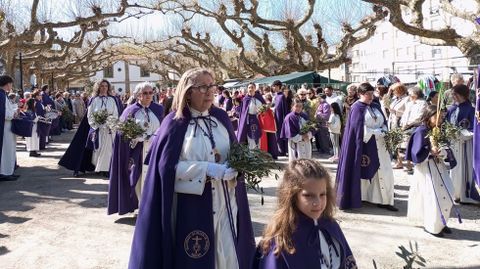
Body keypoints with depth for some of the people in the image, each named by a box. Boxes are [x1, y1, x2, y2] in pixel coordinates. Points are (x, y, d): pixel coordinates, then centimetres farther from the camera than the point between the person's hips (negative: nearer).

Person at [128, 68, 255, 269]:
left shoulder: (221, 117, 6)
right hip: (193, 204, -4)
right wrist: (207, 168, -20)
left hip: (226, 201, 4)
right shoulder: (175, 123, -7)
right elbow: (167, 165, -13)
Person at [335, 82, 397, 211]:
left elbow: (384, 122, 12)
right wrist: (378, 132, -14)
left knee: (384, 171, 2)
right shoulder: (357, 108, -7)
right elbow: (360, 129, -15)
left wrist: (384, 132, -10)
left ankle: (384, 200, 7)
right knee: (364, 172, 1)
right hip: (365, 145, -6)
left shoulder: (376, 106, 13)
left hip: (379, 145, 6)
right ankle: (358, 197, 15)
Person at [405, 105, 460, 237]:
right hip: (426, 168, -7)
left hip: (439, 166, 7)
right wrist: (430, 151, -24)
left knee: (446, 195, 8)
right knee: (432, 197, -3)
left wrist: (442, 152, -16)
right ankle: (431, 226, 12)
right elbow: (417, 153, -14)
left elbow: (447, 150, 5)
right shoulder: (421, 132, -14)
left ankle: (441, 223, 24)